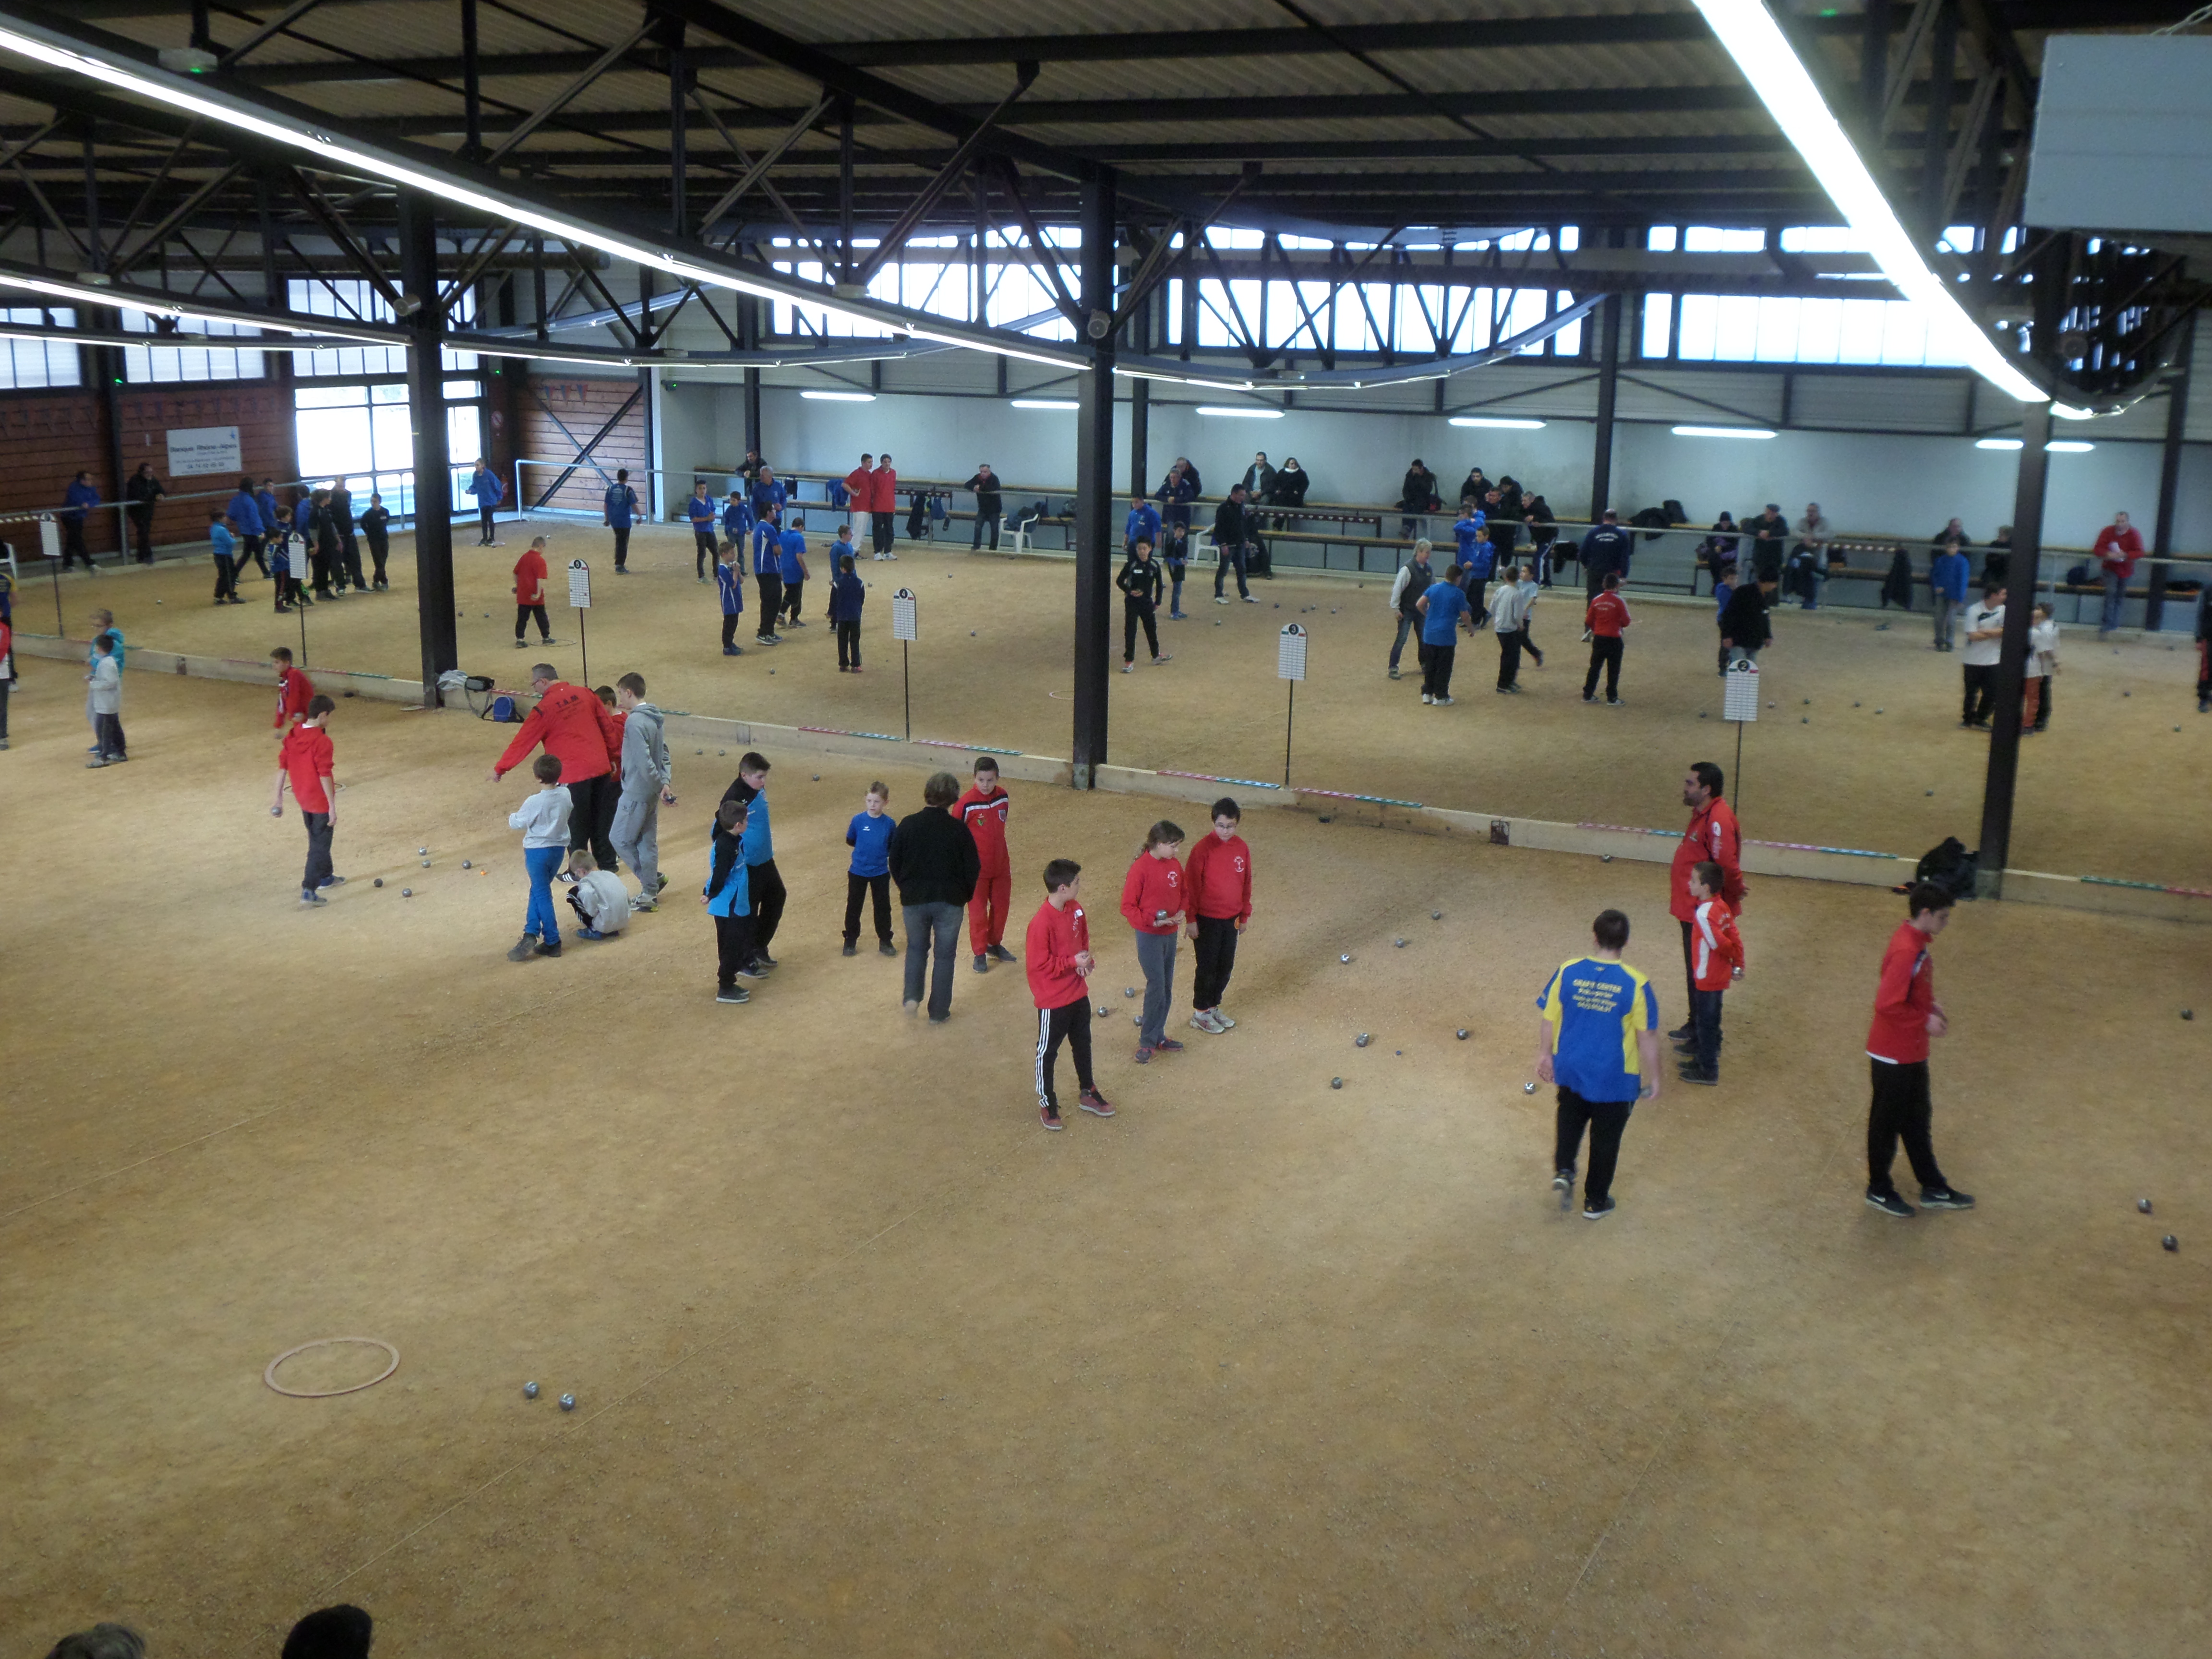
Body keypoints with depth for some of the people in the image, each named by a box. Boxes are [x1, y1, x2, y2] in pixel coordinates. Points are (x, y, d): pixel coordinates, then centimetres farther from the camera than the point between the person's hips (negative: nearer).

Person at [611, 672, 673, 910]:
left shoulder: (634, 722, -20)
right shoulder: (654, 718, 8)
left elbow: (644, 762, -25)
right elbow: (664, 755, 9)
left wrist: (659, 787, -18)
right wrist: (665, 783, 0)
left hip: (636, 791, -9)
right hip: (651, 792, 9)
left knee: (620, 839, 5)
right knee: (647, 841, 13)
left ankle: (654, 879, 8)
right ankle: (650, 894, 18)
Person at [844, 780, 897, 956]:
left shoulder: (889, 824, -8)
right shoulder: (858, 820, -9)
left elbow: (893, 848, 4)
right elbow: (850, 841, 5)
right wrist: (866, 849, 4)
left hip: (881, 873, 0)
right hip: (858, 872, 0)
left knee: (883, 908, 10)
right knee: (853, 907, 9)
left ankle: (885, 941, 24)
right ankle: (850, 941, 23)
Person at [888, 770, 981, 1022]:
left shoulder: (908, 825, -8)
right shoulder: (959, 829, -11)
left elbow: (895, 864, 1)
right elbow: (973, 869, -5)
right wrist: (964, 895, 12)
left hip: (914, 899, 1)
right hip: (950, 901, -1)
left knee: (916, 947, 24)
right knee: (944, 955, 12)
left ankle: (912, 996, 10)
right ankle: (939, 1011, 16)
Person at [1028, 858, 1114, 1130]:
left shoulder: (1075, 910, -3)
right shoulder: (1042, 923, -27)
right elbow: (1039, 965, -24)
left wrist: (1086, 959, -6)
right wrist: (1073, 962, -23)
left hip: (1079, 994, 8)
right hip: (1053, 1002, -8)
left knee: (1083, 1045, 22)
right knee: (1048, 1052, 11)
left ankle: (1088, 1093, 40)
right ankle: (1046, 1102, 27)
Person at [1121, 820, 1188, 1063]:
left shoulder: (1175, 865, 2)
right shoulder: (1140, 868, -18)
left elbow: (1183, 893, 15)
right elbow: (1128, 906, -15)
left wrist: (1183, 912, -5)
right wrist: (1152, 921, -23)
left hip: (1171, 934, 7)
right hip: (1149, 936, -7)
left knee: (1166, 988, 12)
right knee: (1157, 986, -8)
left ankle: (1158, 1036, 24)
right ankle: (1147, 1042, 4)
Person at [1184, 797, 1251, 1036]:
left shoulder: (1241, 848, -1)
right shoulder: (1204, 848, -17)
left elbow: (1246, 883, 10)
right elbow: (1191, 885, -14)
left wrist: (1244, 916, 13)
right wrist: (1191, 920, -13)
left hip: (1231, 918, 5)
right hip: (1207, 919, -5)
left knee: (1226, 966, 14)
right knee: (1208, 967, 4)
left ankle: (1214, 1007, 31)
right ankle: (1200, 1014, 19)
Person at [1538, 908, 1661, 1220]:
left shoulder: (1567, 972, -14)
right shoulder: (1636, 985, -20)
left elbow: (1547, 1017, -4)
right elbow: (1648, 1036, -12)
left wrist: (1544, 1054, 13)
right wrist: (1653, 1077, 1)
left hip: (1571, 1069, 2)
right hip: (1615, 1078, -2)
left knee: (1570, 1117, 31)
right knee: (1606, 1137, 17)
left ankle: (1563, 1170, 13)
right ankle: (1595, 1202, 30)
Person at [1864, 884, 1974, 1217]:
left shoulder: (1916, 943, 4)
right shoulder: (1906, 951, -27)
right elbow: (1887, 1004, -30)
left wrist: (1931, 1005, 5)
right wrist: (1926, 1021, -19)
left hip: (1912, 1054, 10)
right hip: (1894, 1056, -10)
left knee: (1917, 1121, 21)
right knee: (1887, 1123, 8)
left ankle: (1933, 1189, 34)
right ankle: (1879, 1190, 24)